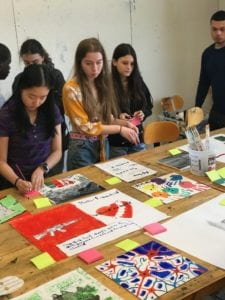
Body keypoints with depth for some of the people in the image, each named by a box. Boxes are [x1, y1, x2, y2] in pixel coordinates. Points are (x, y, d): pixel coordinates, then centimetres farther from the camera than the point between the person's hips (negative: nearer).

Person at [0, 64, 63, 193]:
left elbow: (57, 151, 6)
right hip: (13, 184, -2)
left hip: (44, 179, 2)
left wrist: (42, 169, -12)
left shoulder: (52, 110, 0)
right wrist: (17, 181, -23)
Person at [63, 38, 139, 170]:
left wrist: (124, 123, -9)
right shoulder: (71, 89, -15)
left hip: (103, 144, 6)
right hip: (82, 148, -6)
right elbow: (85, 126, -16)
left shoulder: (103, 84, 5)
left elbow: (106, 118, 10)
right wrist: (120, 129, -17)